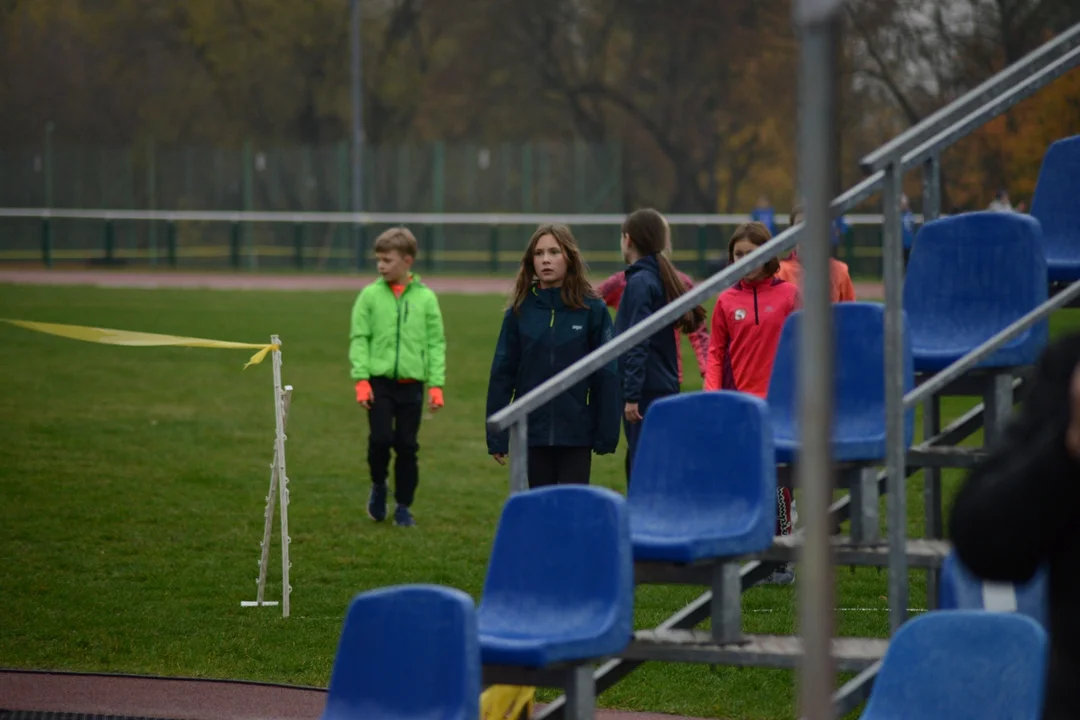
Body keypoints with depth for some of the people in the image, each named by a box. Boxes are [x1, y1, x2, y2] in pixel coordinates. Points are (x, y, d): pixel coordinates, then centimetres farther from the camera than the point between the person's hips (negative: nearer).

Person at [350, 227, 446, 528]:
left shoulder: (425, 298, 3)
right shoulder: (370, 296, 2)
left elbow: (436, 343, 4)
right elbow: (359, 339, 2)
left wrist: (436, 384, -2)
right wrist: (361, 378, -8)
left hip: (411, 384, 1)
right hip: (379, 381, -1)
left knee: (407, 446, 4)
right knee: (380, 439, -11)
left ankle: (403, 506, 17)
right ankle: (378, 486, 17)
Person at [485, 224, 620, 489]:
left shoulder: (592, 309, -4)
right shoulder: (520, 311, 2)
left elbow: (606, 375, -3)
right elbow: (502, 374, 4)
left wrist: (607, 435, -6)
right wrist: (496, 436, 1)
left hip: (576, 434, -2)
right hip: (533, 430, 2)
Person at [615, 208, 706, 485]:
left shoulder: (640, 282, -12)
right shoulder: (662, 279, 14)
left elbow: (637, 344, -17)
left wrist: (631, 395, -19)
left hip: (646, 390, -9)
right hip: (665, 386, 9)